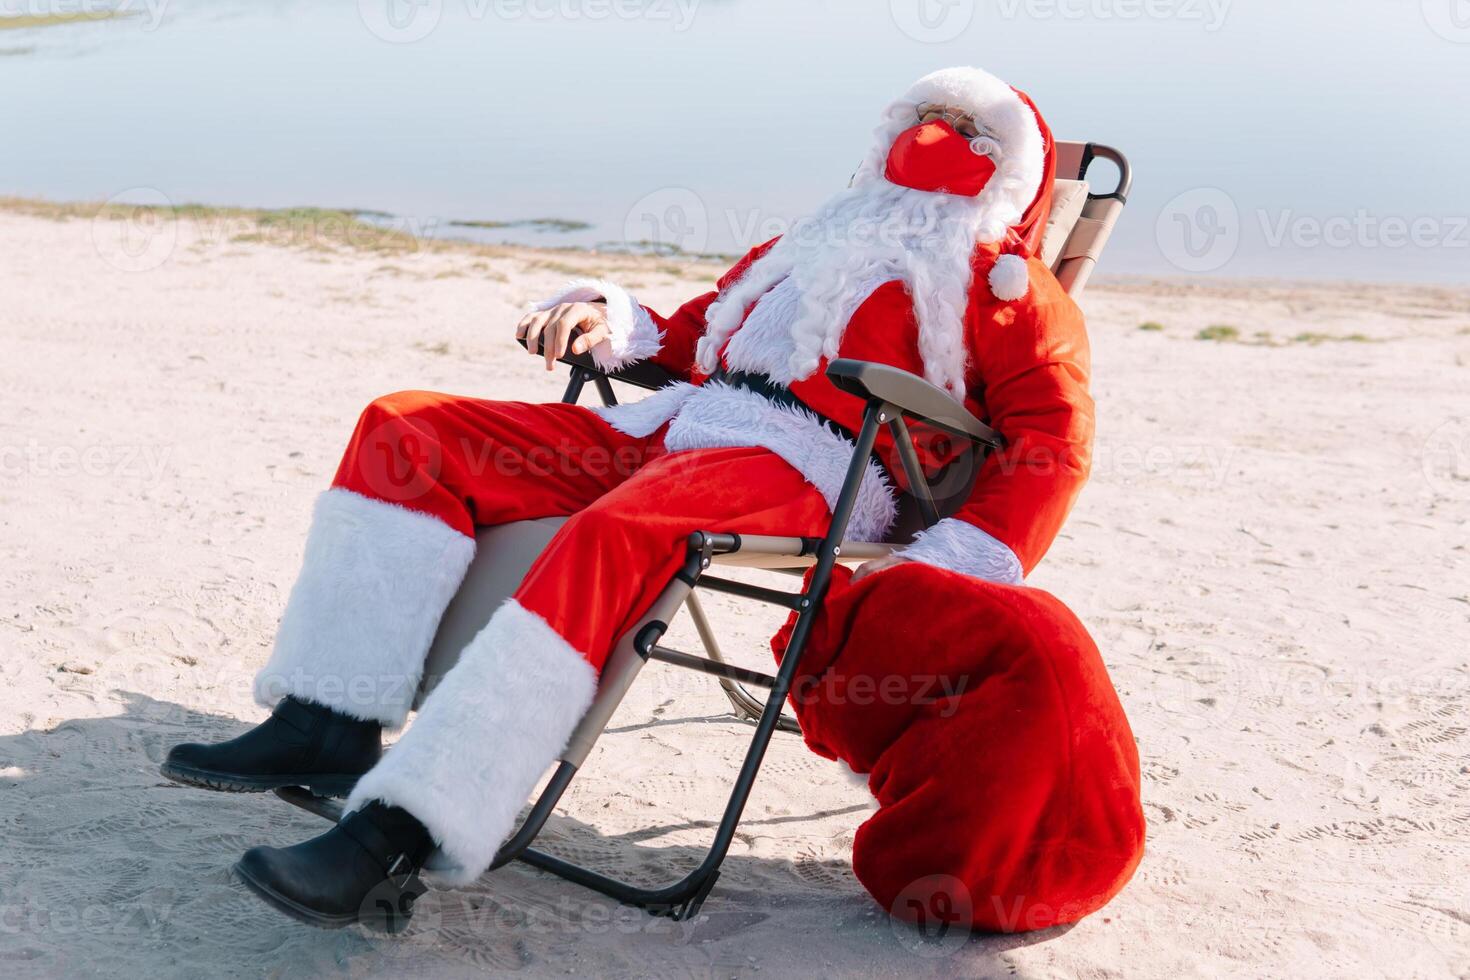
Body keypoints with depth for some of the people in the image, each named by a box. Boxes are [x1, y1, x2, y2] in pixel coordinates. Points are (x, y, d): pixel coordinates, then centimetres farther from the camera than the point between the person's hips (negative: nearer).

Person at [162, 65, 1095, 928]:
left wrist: (956, 569, -17)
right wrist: (611, 318, 8)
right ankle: (331, 721, -19)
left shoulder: (1005, 281, 16)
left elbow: (1054, 441, 0)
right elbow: (690, 337, 32)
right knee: (409, 428, -7)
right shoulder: (808, 246, 35)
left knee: (613, 534, -38)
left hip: (804, 464, -7)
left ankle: (399, 830, -42)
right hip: (663, 430, 7)